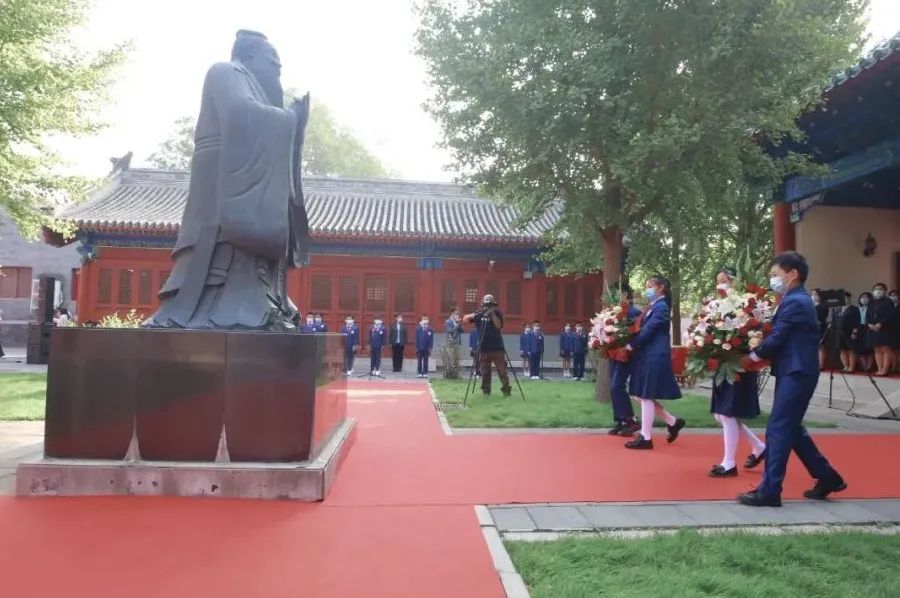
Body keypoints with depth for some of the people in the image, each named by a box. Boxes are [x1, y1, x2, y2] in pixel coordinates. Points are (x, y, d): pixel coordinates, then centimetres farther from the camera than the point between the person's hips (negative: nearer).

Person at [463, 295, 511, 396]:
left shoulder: (497, 314, 3)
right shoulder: (479, 314, 5)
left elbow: (499, 326, -12)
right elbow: (465, 319, -2)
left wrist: (493, 314, -21)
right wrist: (474, 315, -21)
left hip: (497, 347, -1)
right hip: (484, 348, 2)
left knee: (502, 370, -2)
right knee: (484, 371, 5)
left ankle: (506, 389, 5)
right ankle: (486, 390, 13)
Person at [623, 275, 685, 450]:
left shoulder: (661, 307, -12)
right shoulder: (654, 306, 16)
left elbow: (648, 330, -17)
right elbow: (644, 329, 15)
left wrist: (631, 345, -11)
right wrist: (634, 345, 2)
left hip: (655, 356, -9)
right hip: (647, 356, 9)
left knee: (646, 396, -4)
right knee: (643, 395, 12)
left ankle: (646, 437, 5)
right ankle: (673, 422, 24)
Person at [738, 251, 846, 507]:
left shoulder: (794, 302, -15)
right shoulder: (797, 300, 16)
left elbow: (776, 339, -18)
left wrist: (751, 357, -5)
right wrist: (759, 356, 3)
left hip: (795, 374, -10)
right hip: (794, 372, 10)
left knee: (778, 429, -7)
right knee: (791, 428, 18)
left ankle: (769, 491, -1)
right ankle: (827, 476, 28)